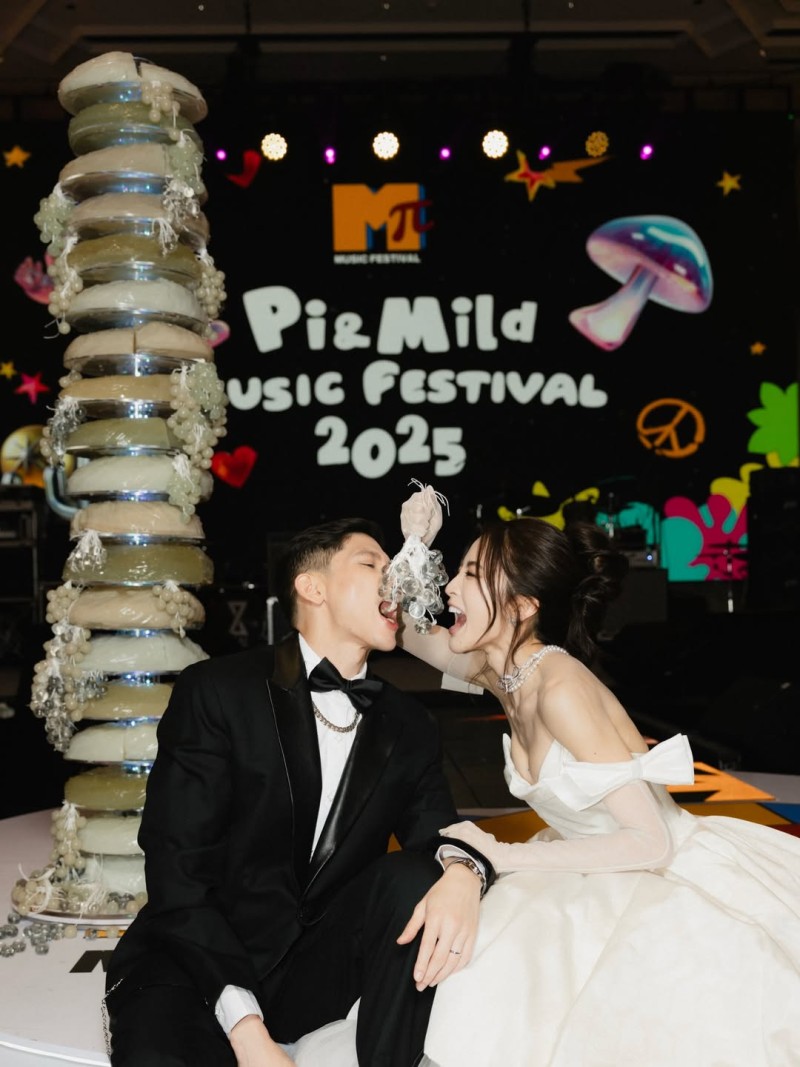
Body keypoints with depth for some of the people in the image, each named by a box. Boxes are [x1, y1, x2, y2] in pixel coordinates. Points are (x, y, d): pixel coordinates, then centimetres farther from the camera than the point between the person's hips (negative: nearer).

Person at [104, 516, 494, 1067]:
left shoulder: (409, 728, 7)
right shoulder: (216, 691, -9)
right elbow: (177, 871, -14)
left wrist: (460, 872, -28)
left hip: (318, 971, 6)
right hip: (203, 966, -5)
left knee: (414, 875, -22)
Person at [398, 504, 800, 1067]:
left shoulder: (561, 688, -28)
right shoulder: (503, 670, -4)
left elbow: (651, 842, -26)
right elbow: (406, 629, 16)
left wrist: (502, 854, -24)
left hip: (680, 883, -7)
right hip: (611, 878, 7)